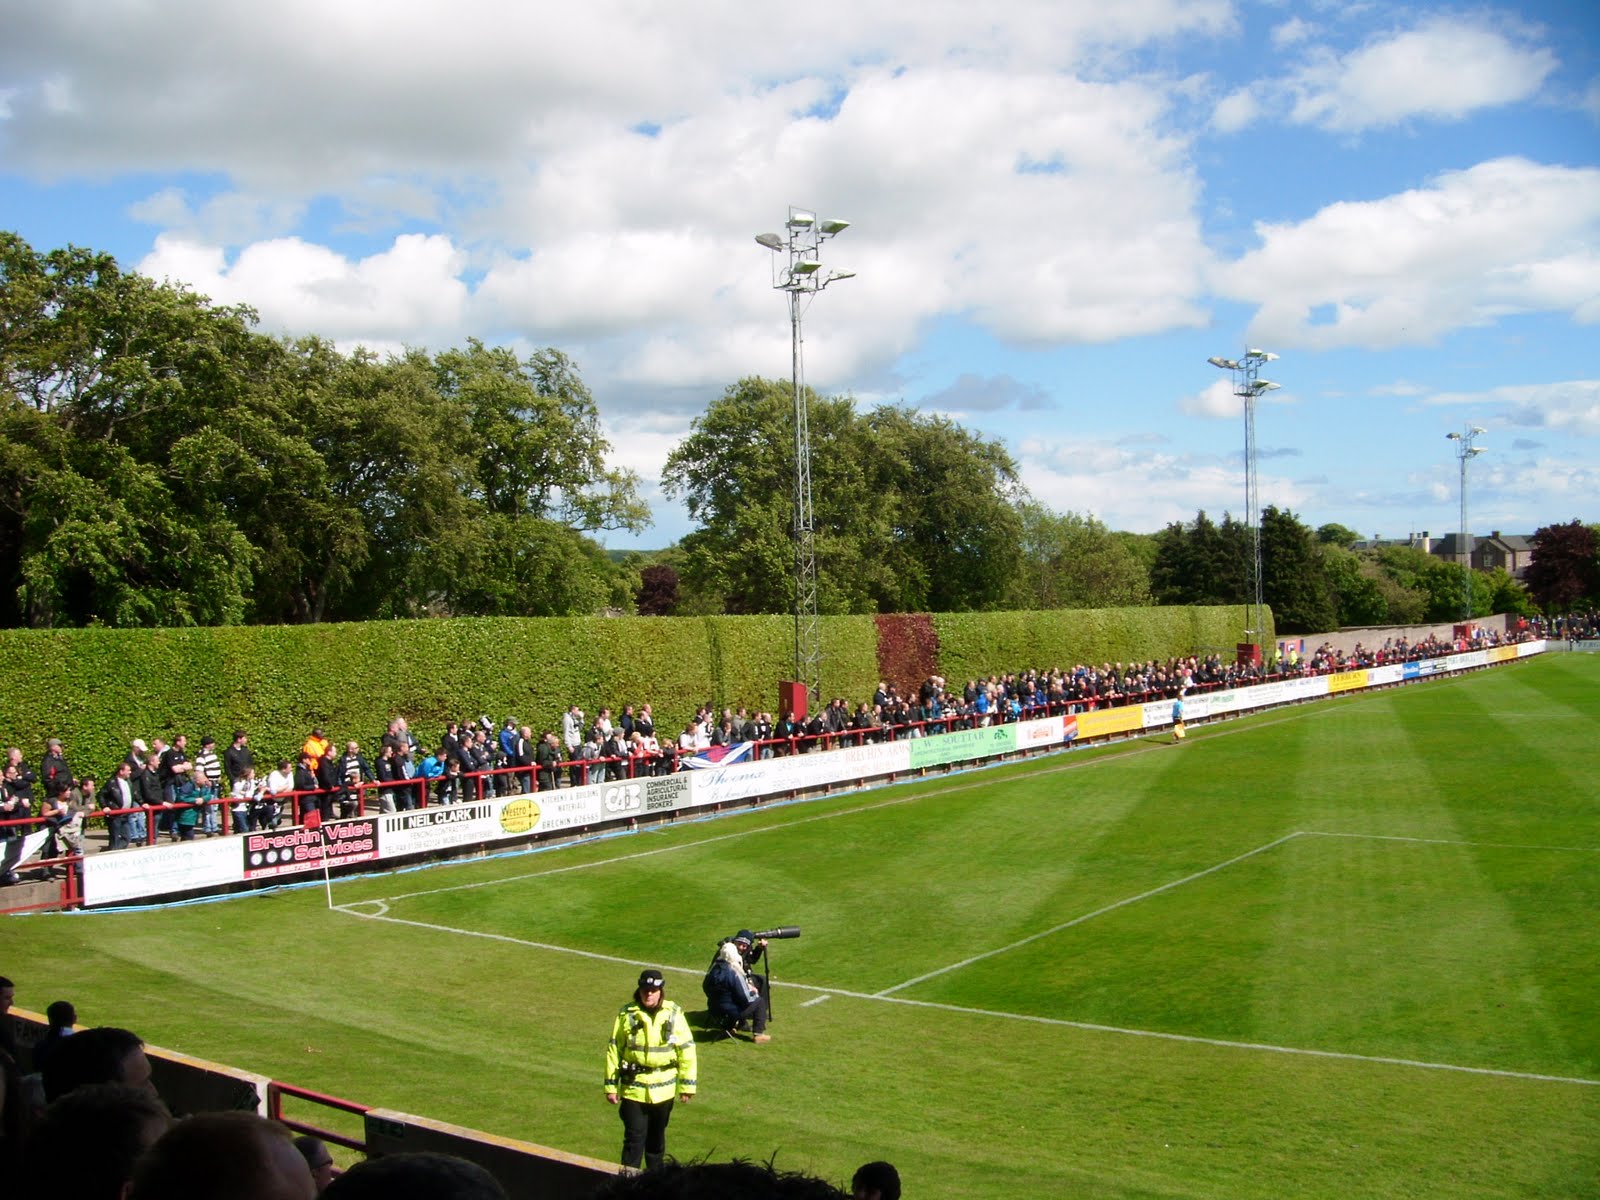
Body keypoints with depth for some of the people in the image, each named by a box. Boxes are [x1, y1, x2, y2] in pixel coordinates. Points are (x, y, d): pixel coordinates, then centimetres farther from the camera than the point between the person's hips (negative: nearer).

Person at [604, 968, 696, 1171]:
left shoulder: (674, 1014, -5)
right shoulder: (627, 1014, -7)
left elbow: (687, 1049, 0)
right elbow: (613, 1050, -1)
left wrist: (687, 1085, 0)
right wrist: (611, 1085, -1)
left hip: (664, 1088, 2)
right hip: (634, 1087, -1)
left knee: (657, 1137, 18)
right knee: (634, 1138, -4)